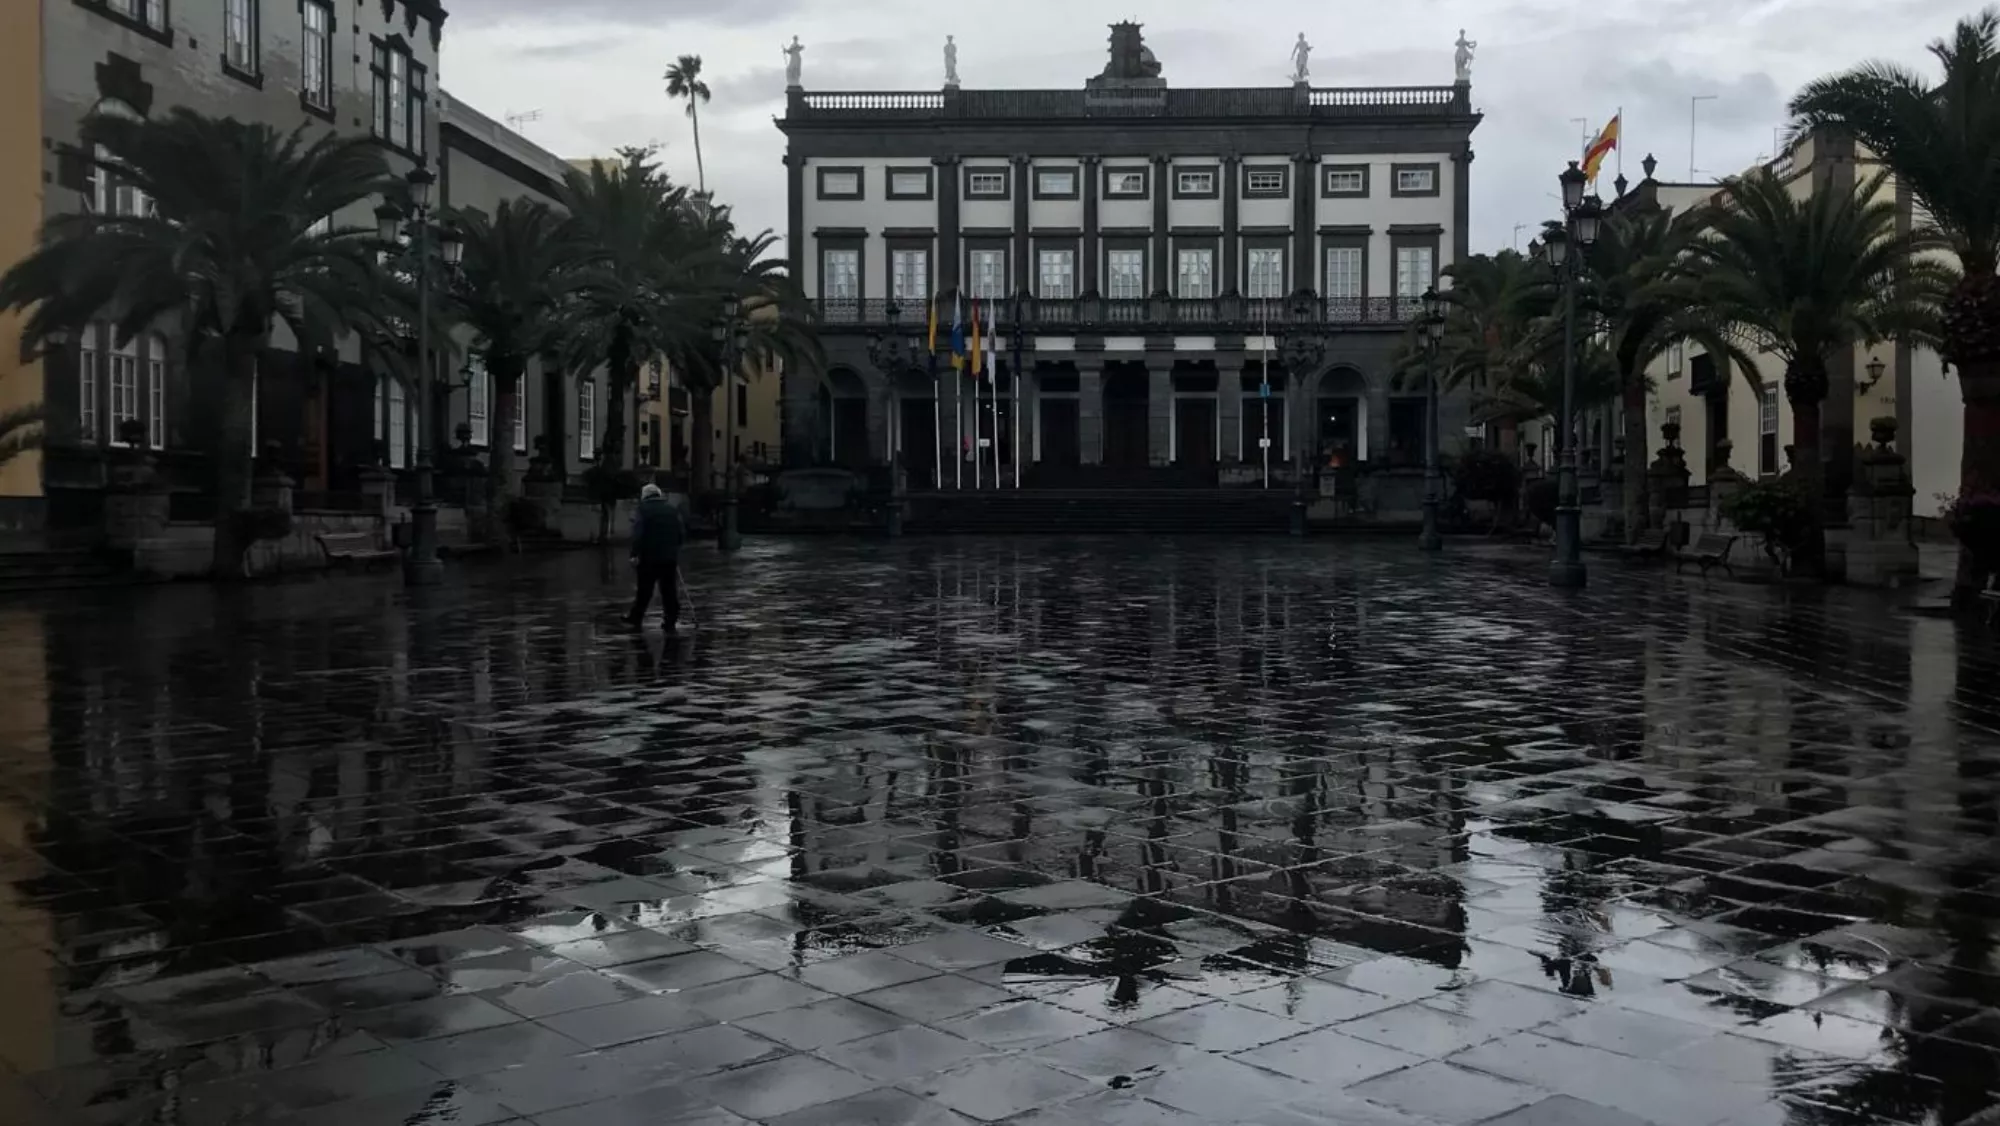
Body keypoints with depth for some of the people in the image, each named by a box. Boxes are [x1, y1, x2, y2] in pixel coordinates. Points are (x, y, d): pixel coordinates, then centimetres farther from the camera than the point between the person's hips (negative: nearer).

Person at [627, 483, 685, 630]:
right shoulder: (672, 509, 10)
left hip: (649, 557, -3)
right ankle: (670, 620, 5)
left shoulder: (641, 510, -2)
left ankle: (636, 618, 13)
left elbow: (637, 534, -13)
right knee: (669, 589, 5)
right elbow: (682, 533, 9)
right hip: (670, 557, 3)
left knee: (644, 589, 5)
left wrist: (635, 554, -13)